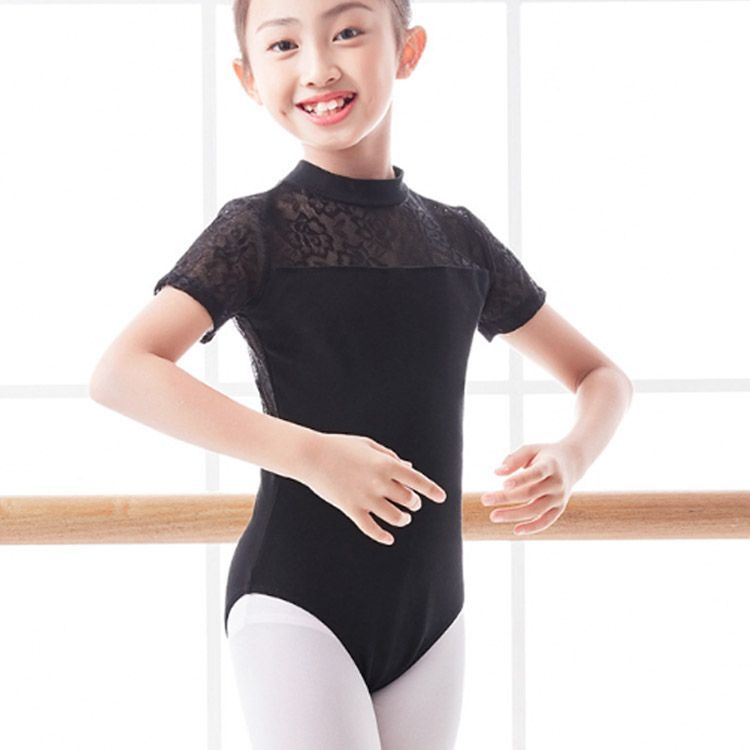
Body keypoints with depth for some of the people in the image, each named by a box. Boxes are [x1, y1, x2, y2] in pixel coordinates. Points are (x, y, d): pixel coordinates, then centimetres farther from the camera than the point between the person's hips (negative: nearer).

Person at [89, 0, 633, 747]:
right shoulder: (256, 229, -5)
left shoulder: (460, 238, 7)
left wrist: (569, 456, -7)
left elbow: (601, 375, 16)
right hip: (296, 606, -4)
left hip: (429, 609, 5)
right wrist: (309, 453, -25)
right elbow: (120, 373, -20)